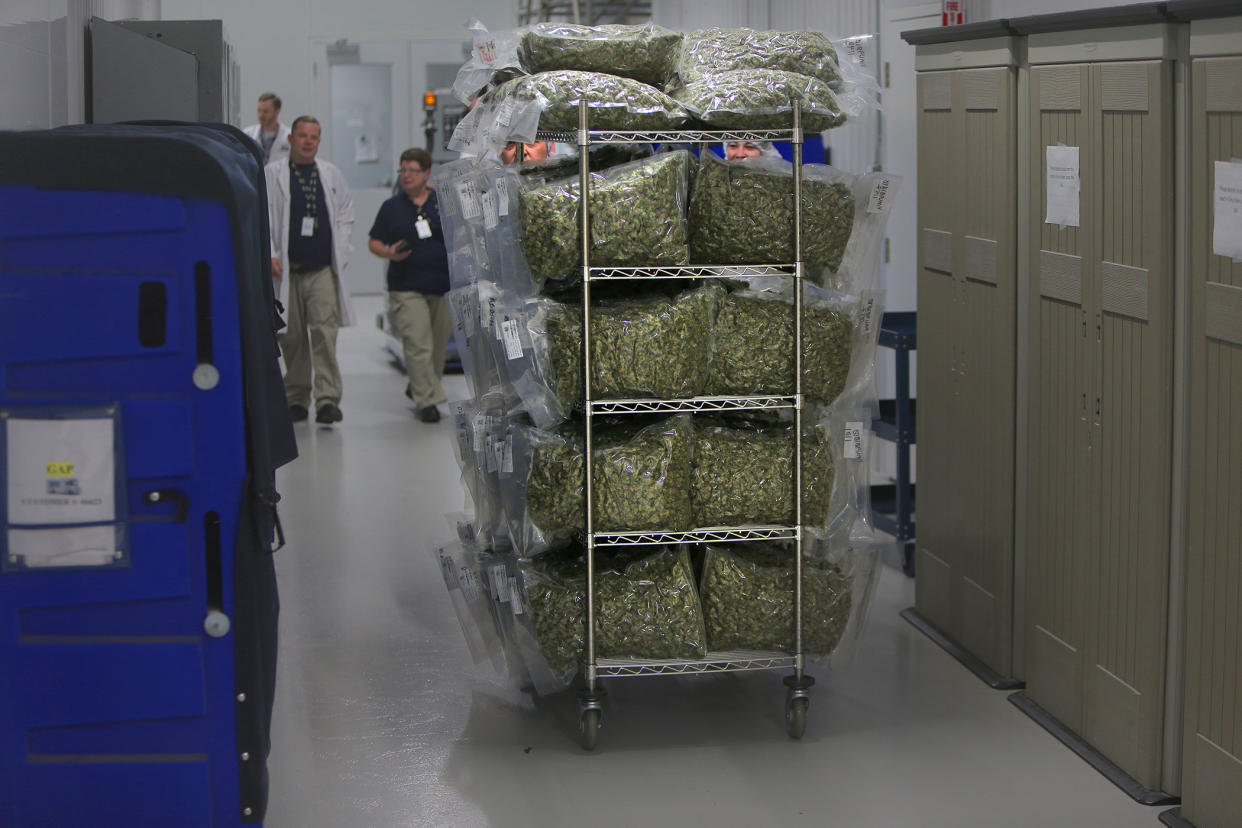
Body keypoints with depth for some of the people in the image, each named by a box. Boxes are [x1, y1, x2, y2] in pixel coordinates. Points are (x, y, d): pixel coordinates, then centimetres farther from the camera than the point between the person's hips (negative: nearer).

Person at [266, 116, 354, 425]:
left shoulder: (331, 174, 12)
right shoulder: (271, 174, 3)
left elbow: (345, 214, 19)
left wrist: (340, 252, 9)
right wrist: (270, 255, -9)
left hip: (323, 269, 1)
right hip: (287, 271, -1)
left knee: (324, 330, -12)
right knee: (292, 338, 4)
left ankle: (328, 399, -13)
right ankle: (296, 398, 16)